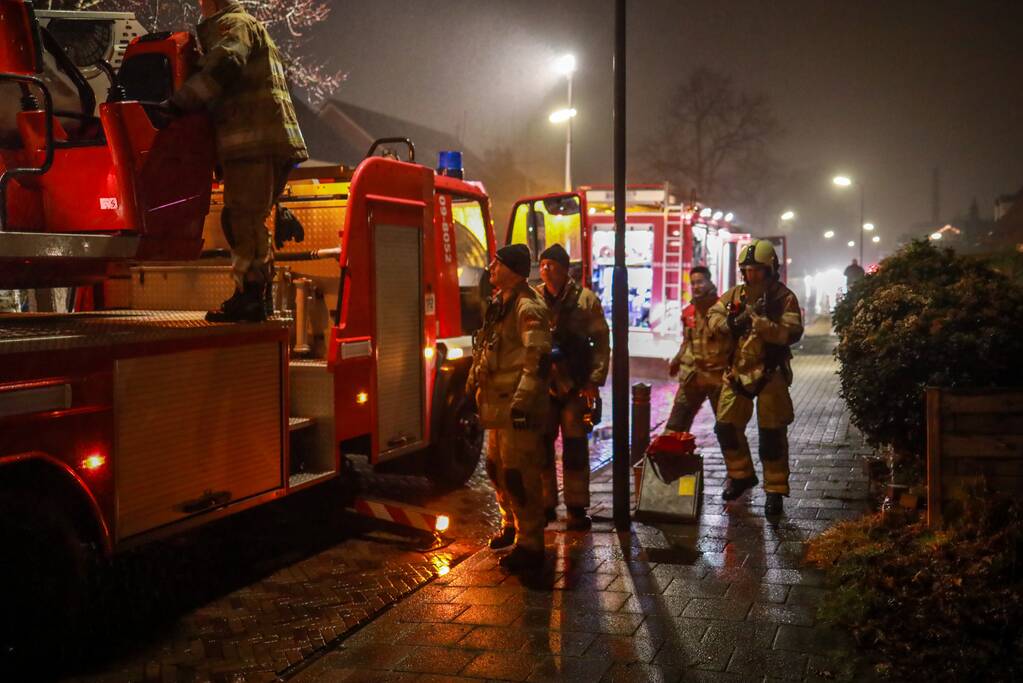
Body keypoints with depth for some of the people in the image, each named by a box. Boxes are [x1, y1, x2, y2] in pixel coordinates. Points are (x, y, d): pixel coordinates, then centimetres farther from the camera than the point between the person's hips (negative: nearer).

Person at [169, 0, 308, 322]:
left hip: (253, 141, -10)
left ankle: (248, 298, -13)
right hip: (271, 140, 10)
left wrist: (179, 103, -18)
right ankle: (258, 295, 18)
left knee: (245, 217, -11)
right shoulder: (253, 27, 33)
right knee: (250, 219, 14)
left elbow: (223, 65, -19)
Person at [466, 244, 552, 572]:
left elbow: (538, 360, -25)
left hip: (518, 407, -10)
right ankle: (511, 526, 38)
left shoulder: (528, 308, -17)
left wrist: (522, 403, -30)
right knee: (496, 468, 20)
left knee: (519, 474, -6)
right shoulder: (499, 302, 14)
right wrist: (473, 383, 24)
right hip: (497, 403, 10)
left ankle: (530, 545, 4)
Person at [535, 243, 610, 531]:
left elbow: (601, 342, -2)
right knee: (541, 446, 7)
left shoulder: (585, 299, -2)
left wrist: (595, 381, -8)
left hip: (576, 386, -2)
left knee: (575, 447, 3)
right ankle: (546, 504, 20)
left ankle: (576, 508, 14)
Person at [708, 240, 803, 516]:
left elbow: (792, 333, -21)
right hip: (737, 371, 5)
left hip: (770, 374, -5)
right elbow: (714, 316, 2)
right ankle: (741, 475, 30)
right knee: (726, 427, 9)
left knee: (772, 434, -1)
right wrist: (731, 323, -18)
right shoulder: (735, 294, 7)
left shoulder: (784, 297, -9)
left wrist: (759, 321, -30)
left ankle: (775, 490, 11)